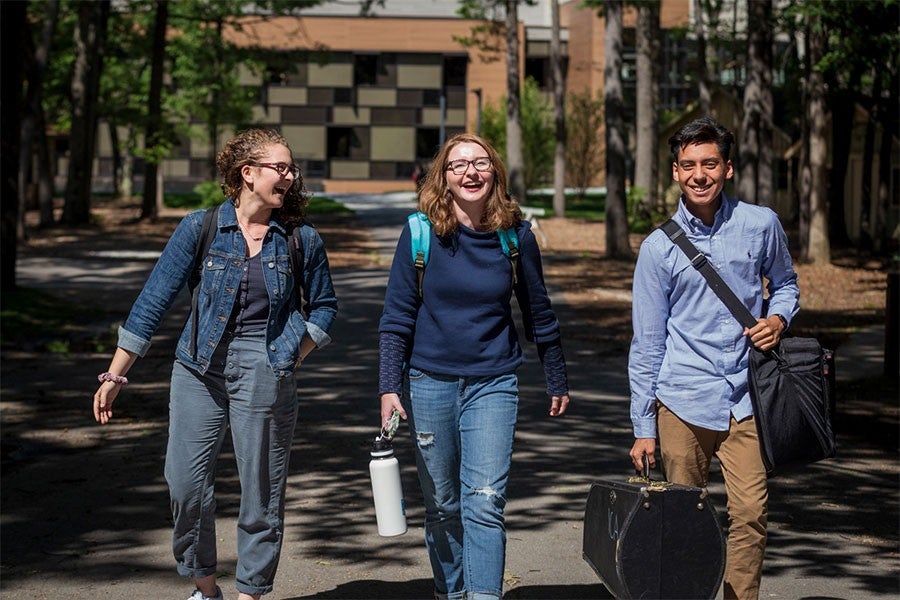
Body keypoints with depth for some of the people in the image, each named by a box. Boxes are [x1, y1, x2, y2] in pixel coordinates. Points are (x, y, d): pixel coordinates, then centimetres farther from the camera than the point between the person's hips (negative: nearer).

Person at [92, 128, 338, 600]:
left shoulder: (302, 239, 2)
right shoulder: (200, 228, -1)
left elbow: (324, 306, 15)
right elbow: (153, 300, 1)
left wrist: (291, 357, 1)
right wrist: (115, 375, 0)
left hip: (265, 374, 0)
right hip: (200, 367, 0)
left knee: (261, 494, 2)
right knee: (186, 485, -1)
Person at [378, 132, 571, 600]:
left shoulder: (516, 236, -2)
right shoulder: (421, 233, -5)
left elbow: (538, 314, 10)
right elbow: (396, 316, -2)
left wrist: (557, 382, 17)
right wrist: (389, 386, -10)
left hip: (493, 385, -1)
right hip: (430, 382, 1)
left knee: (485, 501, -13)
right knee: (442, 504, 11)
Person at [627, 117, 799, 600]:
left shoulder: (761, 225, 3)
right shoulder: (659, 248, 0)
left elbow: (784, 283, 22)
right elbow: (647, 343, 3)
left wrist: (778, 317, -3)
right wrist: (643, 428, 2)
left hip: (744, 399, 1)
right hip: (682, 401, -1)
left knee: (750, 514, -7)